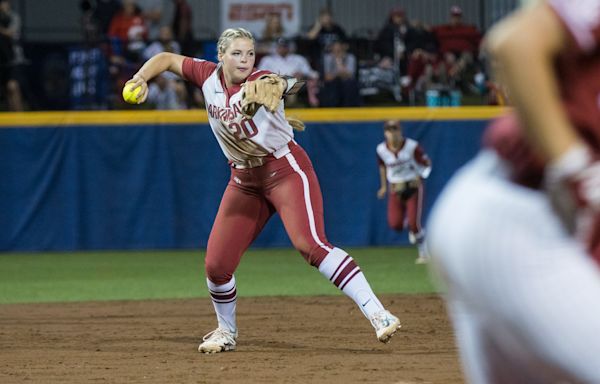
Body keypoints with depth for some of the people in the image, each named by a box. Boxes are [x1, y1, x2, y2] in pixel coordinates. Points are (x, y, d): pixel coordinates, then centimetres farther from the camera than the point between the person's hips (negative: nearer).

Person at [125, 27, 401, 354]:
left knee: (310, 244, -26)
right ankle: (226, 331, 28)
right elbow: (167, 59, 9)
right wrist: (141, 78, -11)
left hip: (285, 170, -6)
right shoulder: (209, 77, -3)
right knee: (216, 264, 1)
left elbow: (281, 83, -44)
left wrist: (276, 85, -70)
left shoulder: (259, 82, -19)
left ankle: (377, 313, -30)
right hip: (244, 179, 6)